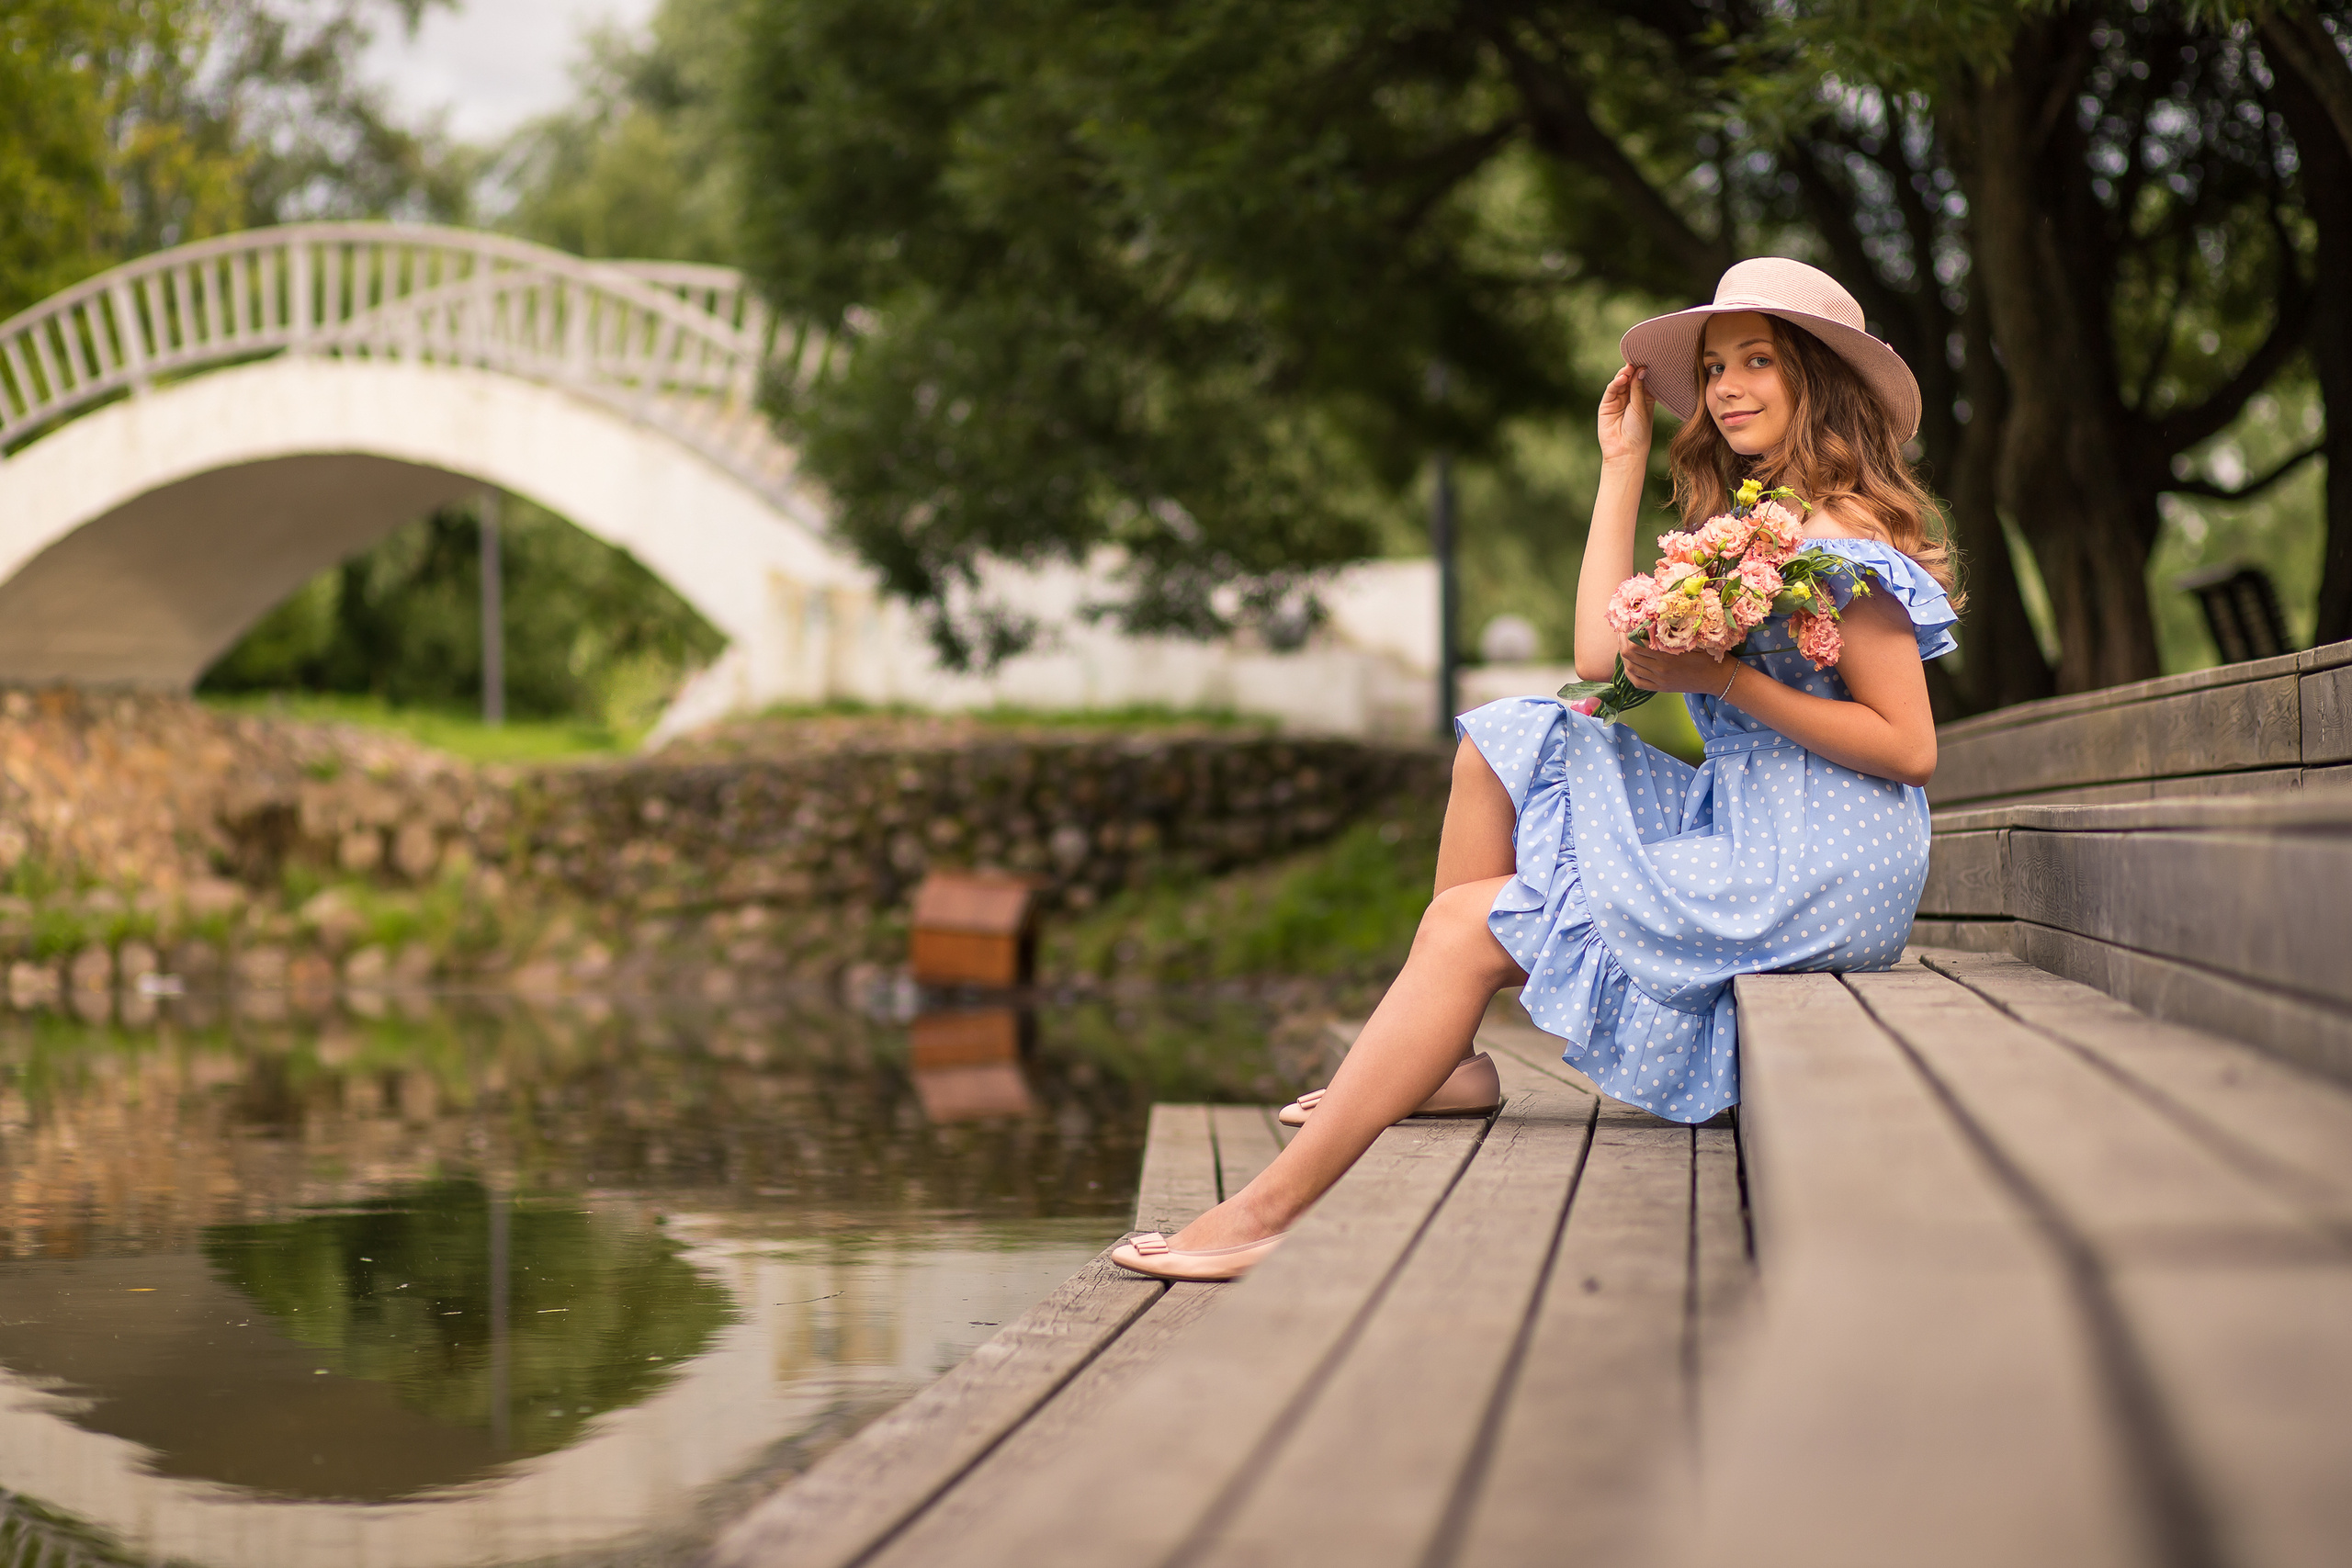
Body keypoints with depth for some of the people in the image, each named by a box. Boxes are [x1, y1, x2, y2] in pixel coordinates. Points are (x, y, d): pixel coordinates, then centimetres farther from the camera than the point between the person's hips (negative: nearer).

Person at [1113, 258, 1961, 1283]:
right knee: (1499, 748, 8)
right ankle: (1443, 1063, 5)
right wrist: (1623, 465, 12)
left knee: (1470, 924, -13)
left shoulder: (1844, 536, -11)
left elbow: (1910, 747, -17)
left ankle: (1272, 1210, -15)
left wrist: (1723, 681, -20)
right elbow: (1602, 652, 10)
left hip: (1814, 872, -9)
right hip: (1740, 830, 9)